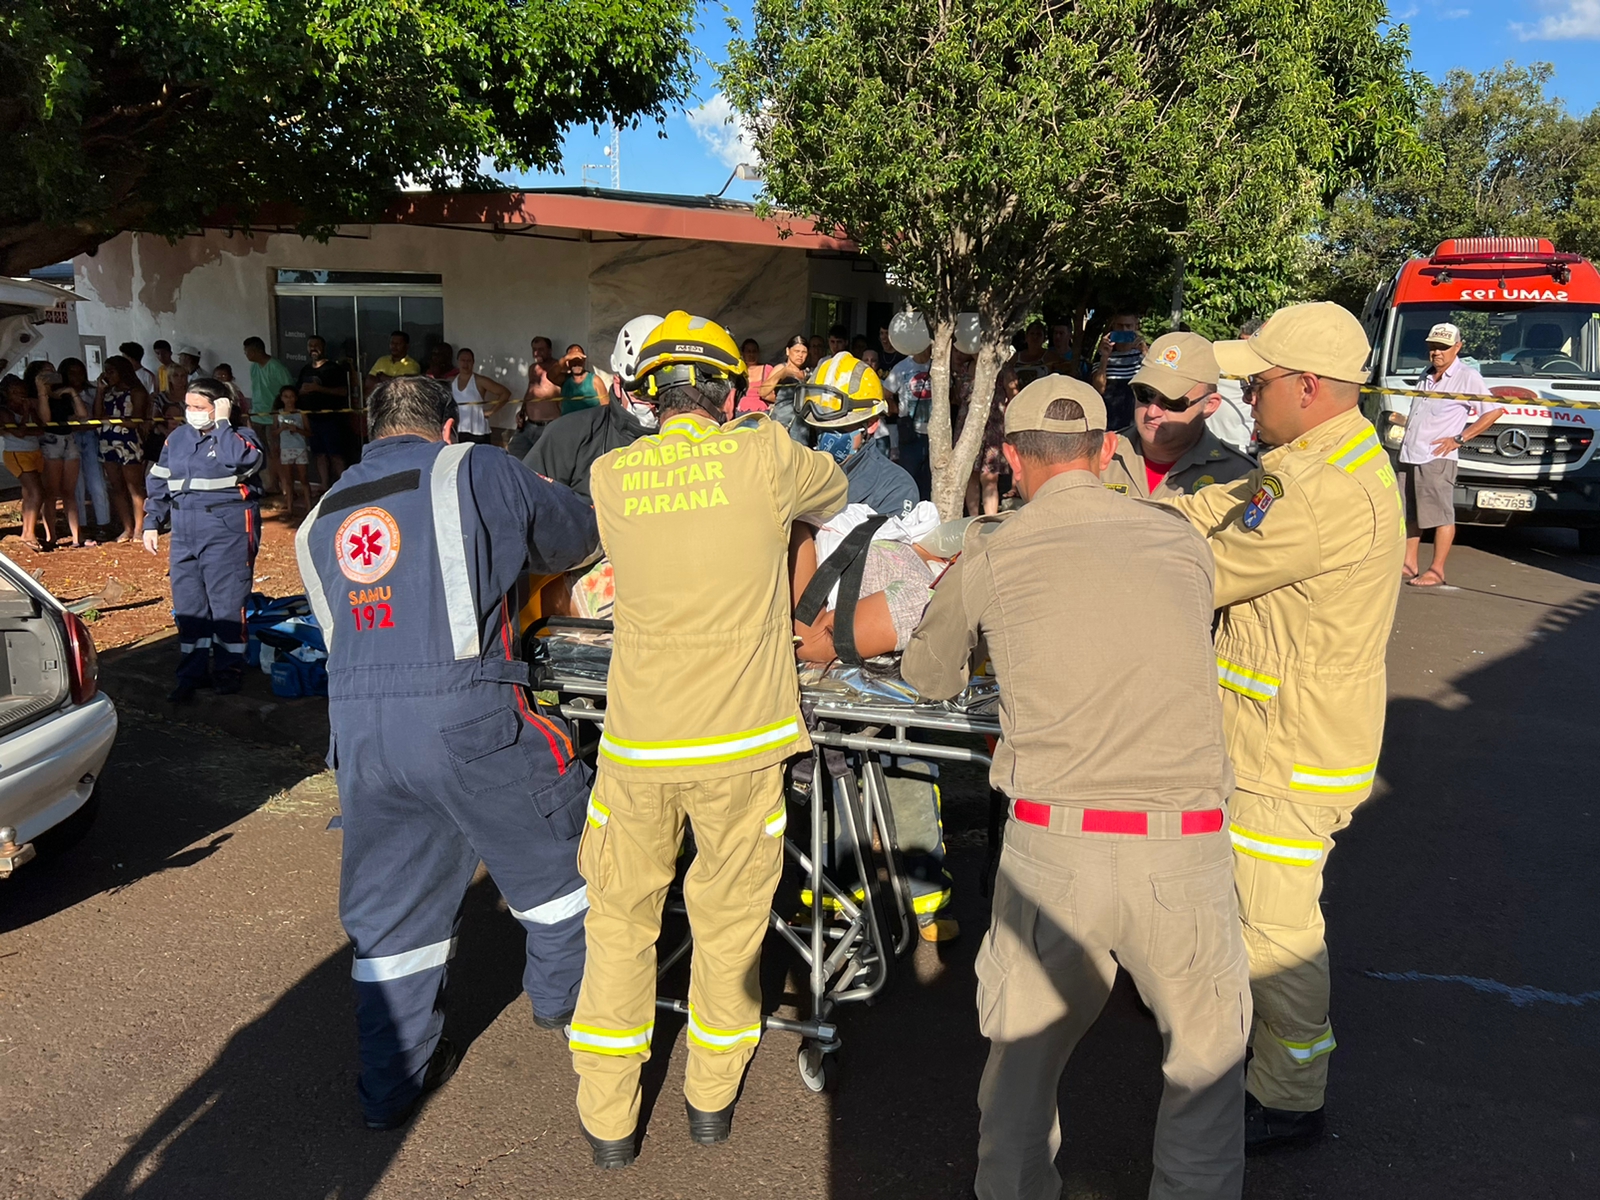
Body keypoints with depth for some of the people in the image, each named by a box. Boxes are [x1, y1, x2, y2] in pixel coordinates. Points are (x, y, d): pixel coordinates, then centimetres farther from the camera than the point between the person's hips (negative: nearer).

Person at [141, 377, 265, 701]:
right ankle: (192, 674, 17)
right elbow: (160, 482, 20)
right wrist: (151, 523, 15)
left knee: (227, 604, -1)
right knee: (188, 606, 9)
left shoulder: (240, 436, -4)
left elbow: (241, 459, -28)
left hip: (228, 532, -6)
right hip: (184, 534, 6)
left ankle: (229, 671, 12)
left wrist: (222, 424, -17)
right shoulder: (178, 438, 14)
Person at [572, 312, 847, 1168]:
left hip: (636, 742, 2)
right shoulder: (764, 454, -7)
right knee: (729, 919, 17)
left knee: (620, 920, 18)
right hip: (739, 741, -1)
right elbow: (835, 494, 12)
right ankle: (712, 1098, 36)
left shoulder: (609, 475, -1)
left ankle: (608, 1119, 29)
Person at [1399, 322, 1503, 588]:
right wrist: (1404, 425, 13)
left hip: (1437, 458, -8)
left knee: (1441, 515, -4)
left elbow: (1494, 411, -8)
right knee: (1410, 514, 12)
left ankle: (1436, 571, -1)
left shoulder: (1467, 377, -6)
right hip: (1409, 456, 8)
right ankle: (1408, 564, 20)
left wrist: (1459, 439, -11)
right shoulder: (1426, 375, 16)